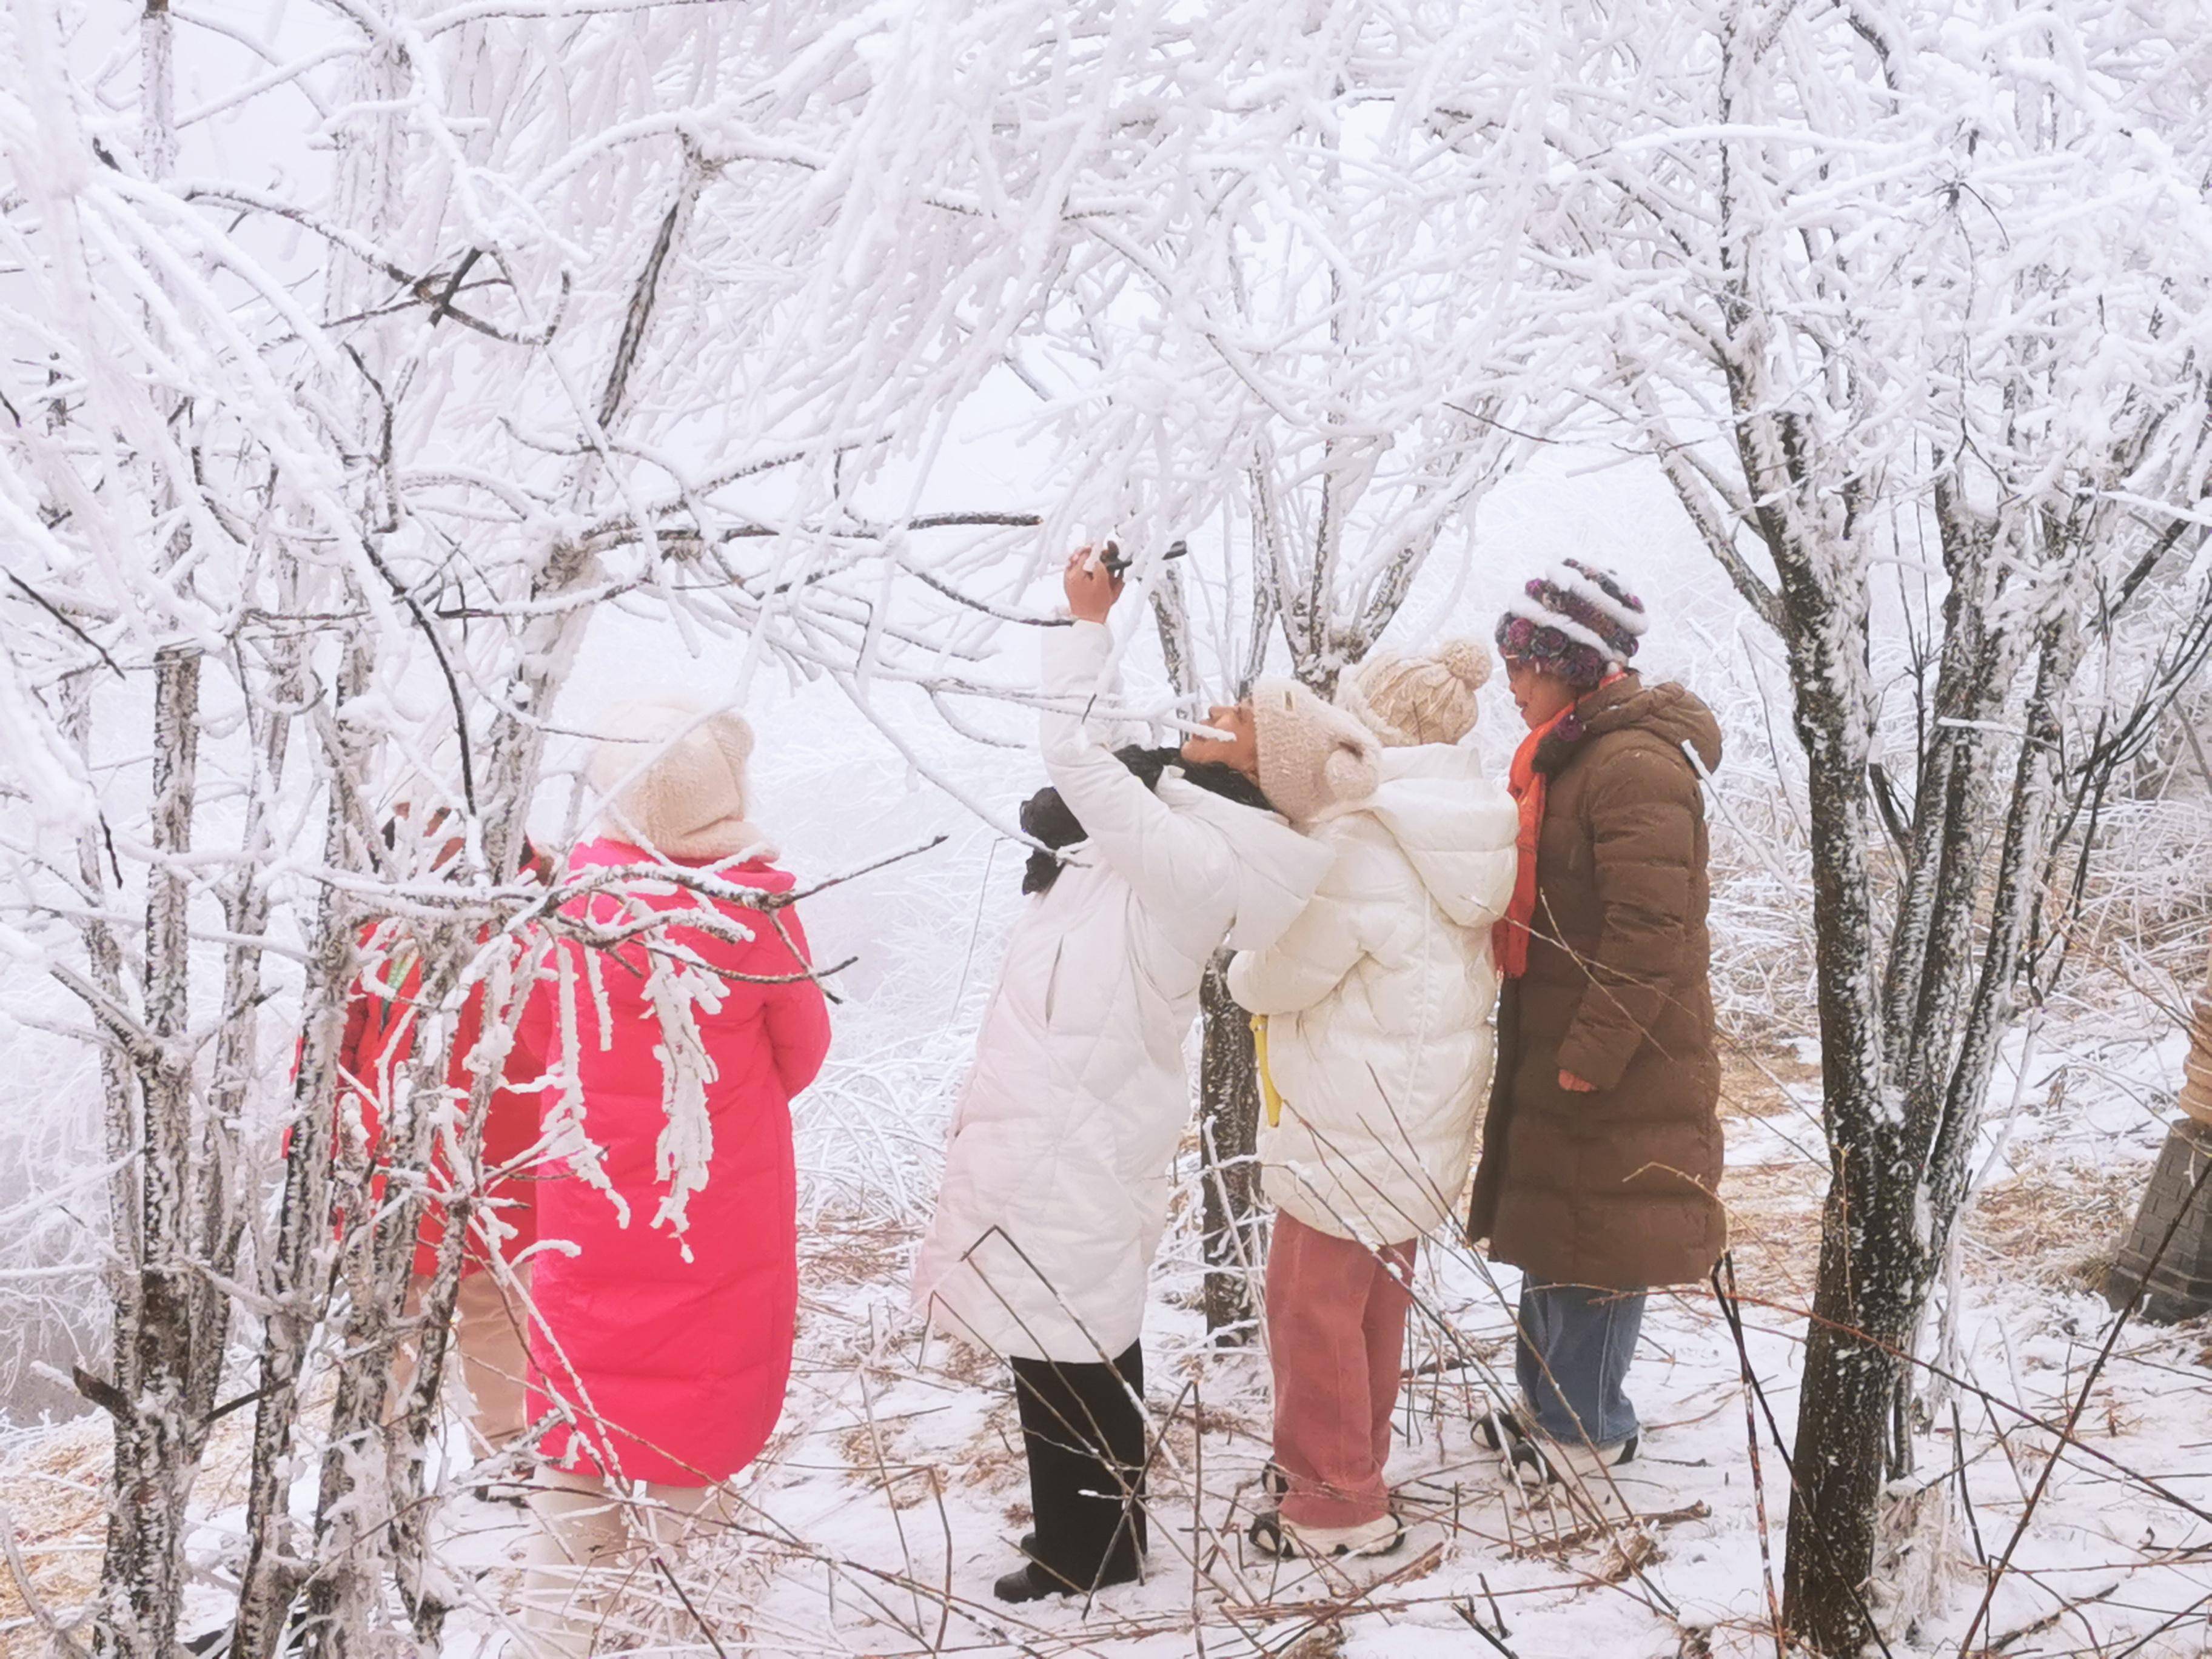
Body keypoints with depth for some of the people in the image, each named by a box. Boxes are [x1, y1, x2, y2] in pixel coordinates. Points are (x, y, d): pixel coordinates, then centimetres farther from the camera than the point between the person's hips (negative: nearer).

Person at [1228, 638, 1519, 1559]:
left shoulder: (1362, 842, -24)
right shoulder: (1467, 825, 4)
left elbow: (1285, 973, -18)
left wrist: (1244, 973, 5)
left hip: (1350, 1121, -9)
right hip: (1425, 1112, 9)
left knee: (1313, 1298, 4)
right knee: (1376, 1288, 21)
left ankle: (1337, 1501, 13)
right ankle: (1357, 1464, 35)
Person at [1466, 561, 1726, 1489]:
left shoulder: (1635, 768, -20)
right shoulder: (1573, 754, 13)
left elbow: (1651, 933, -25)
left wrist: (1592, 1055, -22)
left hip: (1615, 1073, -10)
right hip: (1557, 1049, 10)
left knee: (1593, 1248, 1)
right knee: (1550, 1233, 18)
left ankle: (1586, 1437, 12)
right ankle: (1551, 1406, 31)